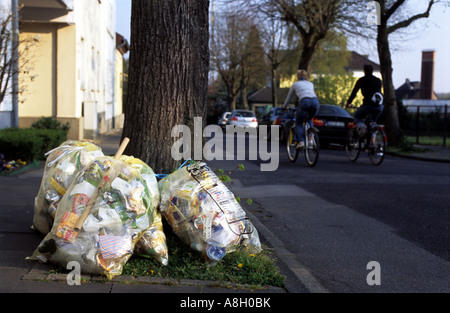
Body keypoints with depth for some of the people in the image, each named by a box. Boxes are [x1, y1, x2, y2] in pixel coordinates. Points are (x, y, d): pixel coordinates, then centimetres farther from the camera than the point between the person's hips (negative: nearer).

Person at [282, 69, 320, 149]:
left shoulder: (295, 84, 27)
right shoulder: (311, 84, 35)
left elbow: (289, 97, 35)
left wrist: (284, 107, 51)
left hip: (304, 101, -3)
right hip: (315, 101, 3)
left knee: (299, 123, 13)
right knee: (309, 120, 30)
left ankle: (301, 141, -8)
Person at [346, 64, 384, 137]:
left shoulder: (362, 80, 11)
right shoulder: (378, 80, 22)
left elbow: (354, 93, 13)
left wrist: (348, 103, 24)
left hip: (368, 104, -4)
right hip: (380, 106, 4)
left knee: (356, 117, 19)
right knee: (373, 121, 28)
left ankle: (361, 127, -13)